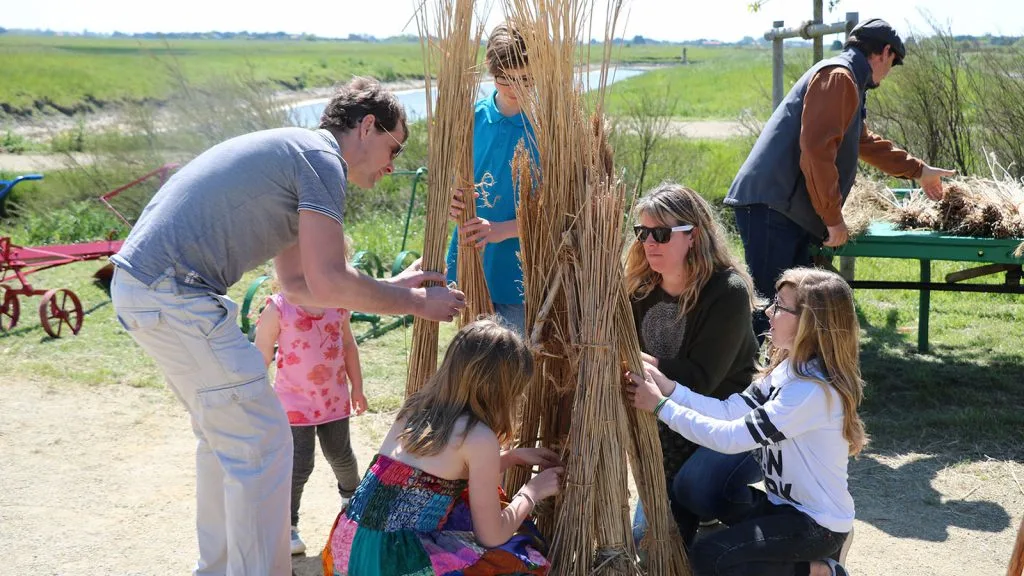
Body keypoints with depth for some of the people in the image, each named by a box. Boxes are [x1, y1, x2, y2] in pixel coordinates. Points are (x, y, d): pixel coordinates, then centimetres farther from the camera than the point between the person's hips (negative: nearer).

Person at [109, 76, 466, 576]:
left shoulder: (289, 152, 21)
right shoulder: (322, 158, -9)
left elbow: (298, 286, 21)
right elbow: (328, 284, -16)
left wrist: (390, 286, 20)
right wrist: (414, 302, -4)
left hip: (138, 283, 11)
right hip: (174, 296, -11)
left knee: (224, 434, 22)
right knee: (262, 443, -3)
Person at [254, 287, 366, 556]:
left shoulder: (338, 303, -2)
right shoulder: (278, 308, -16)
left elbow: (348, 345, 9)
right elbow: (262, 355, -11)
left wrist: (357, 388, 12)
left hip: (335, 398, 4)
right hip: (296, 402, -4)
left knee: (340, 455, 19)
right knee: (299, 465, -6)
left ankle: (352, 496, 48)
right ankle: (286, 526, 9)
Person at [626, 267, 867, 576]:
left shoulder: (813, 391, -28)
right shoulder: (788, 367, 1)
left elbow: (731, 437, -29)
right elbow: (729, 410, -4)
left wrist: (661, 406, -24)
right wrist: (668, 387, -14)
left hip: (818, 523, -9)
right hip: (786, 502, 9)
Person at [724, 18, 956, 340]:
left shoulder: (847, 81, 27)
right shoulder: (839, 76, -8)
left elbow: (867, 143, 43)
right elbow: (817, 150, -19)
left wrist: (918, 171, 52)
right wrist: (834, 218, -13)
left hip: (792, 212, 11)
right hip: (770, 206, -11)